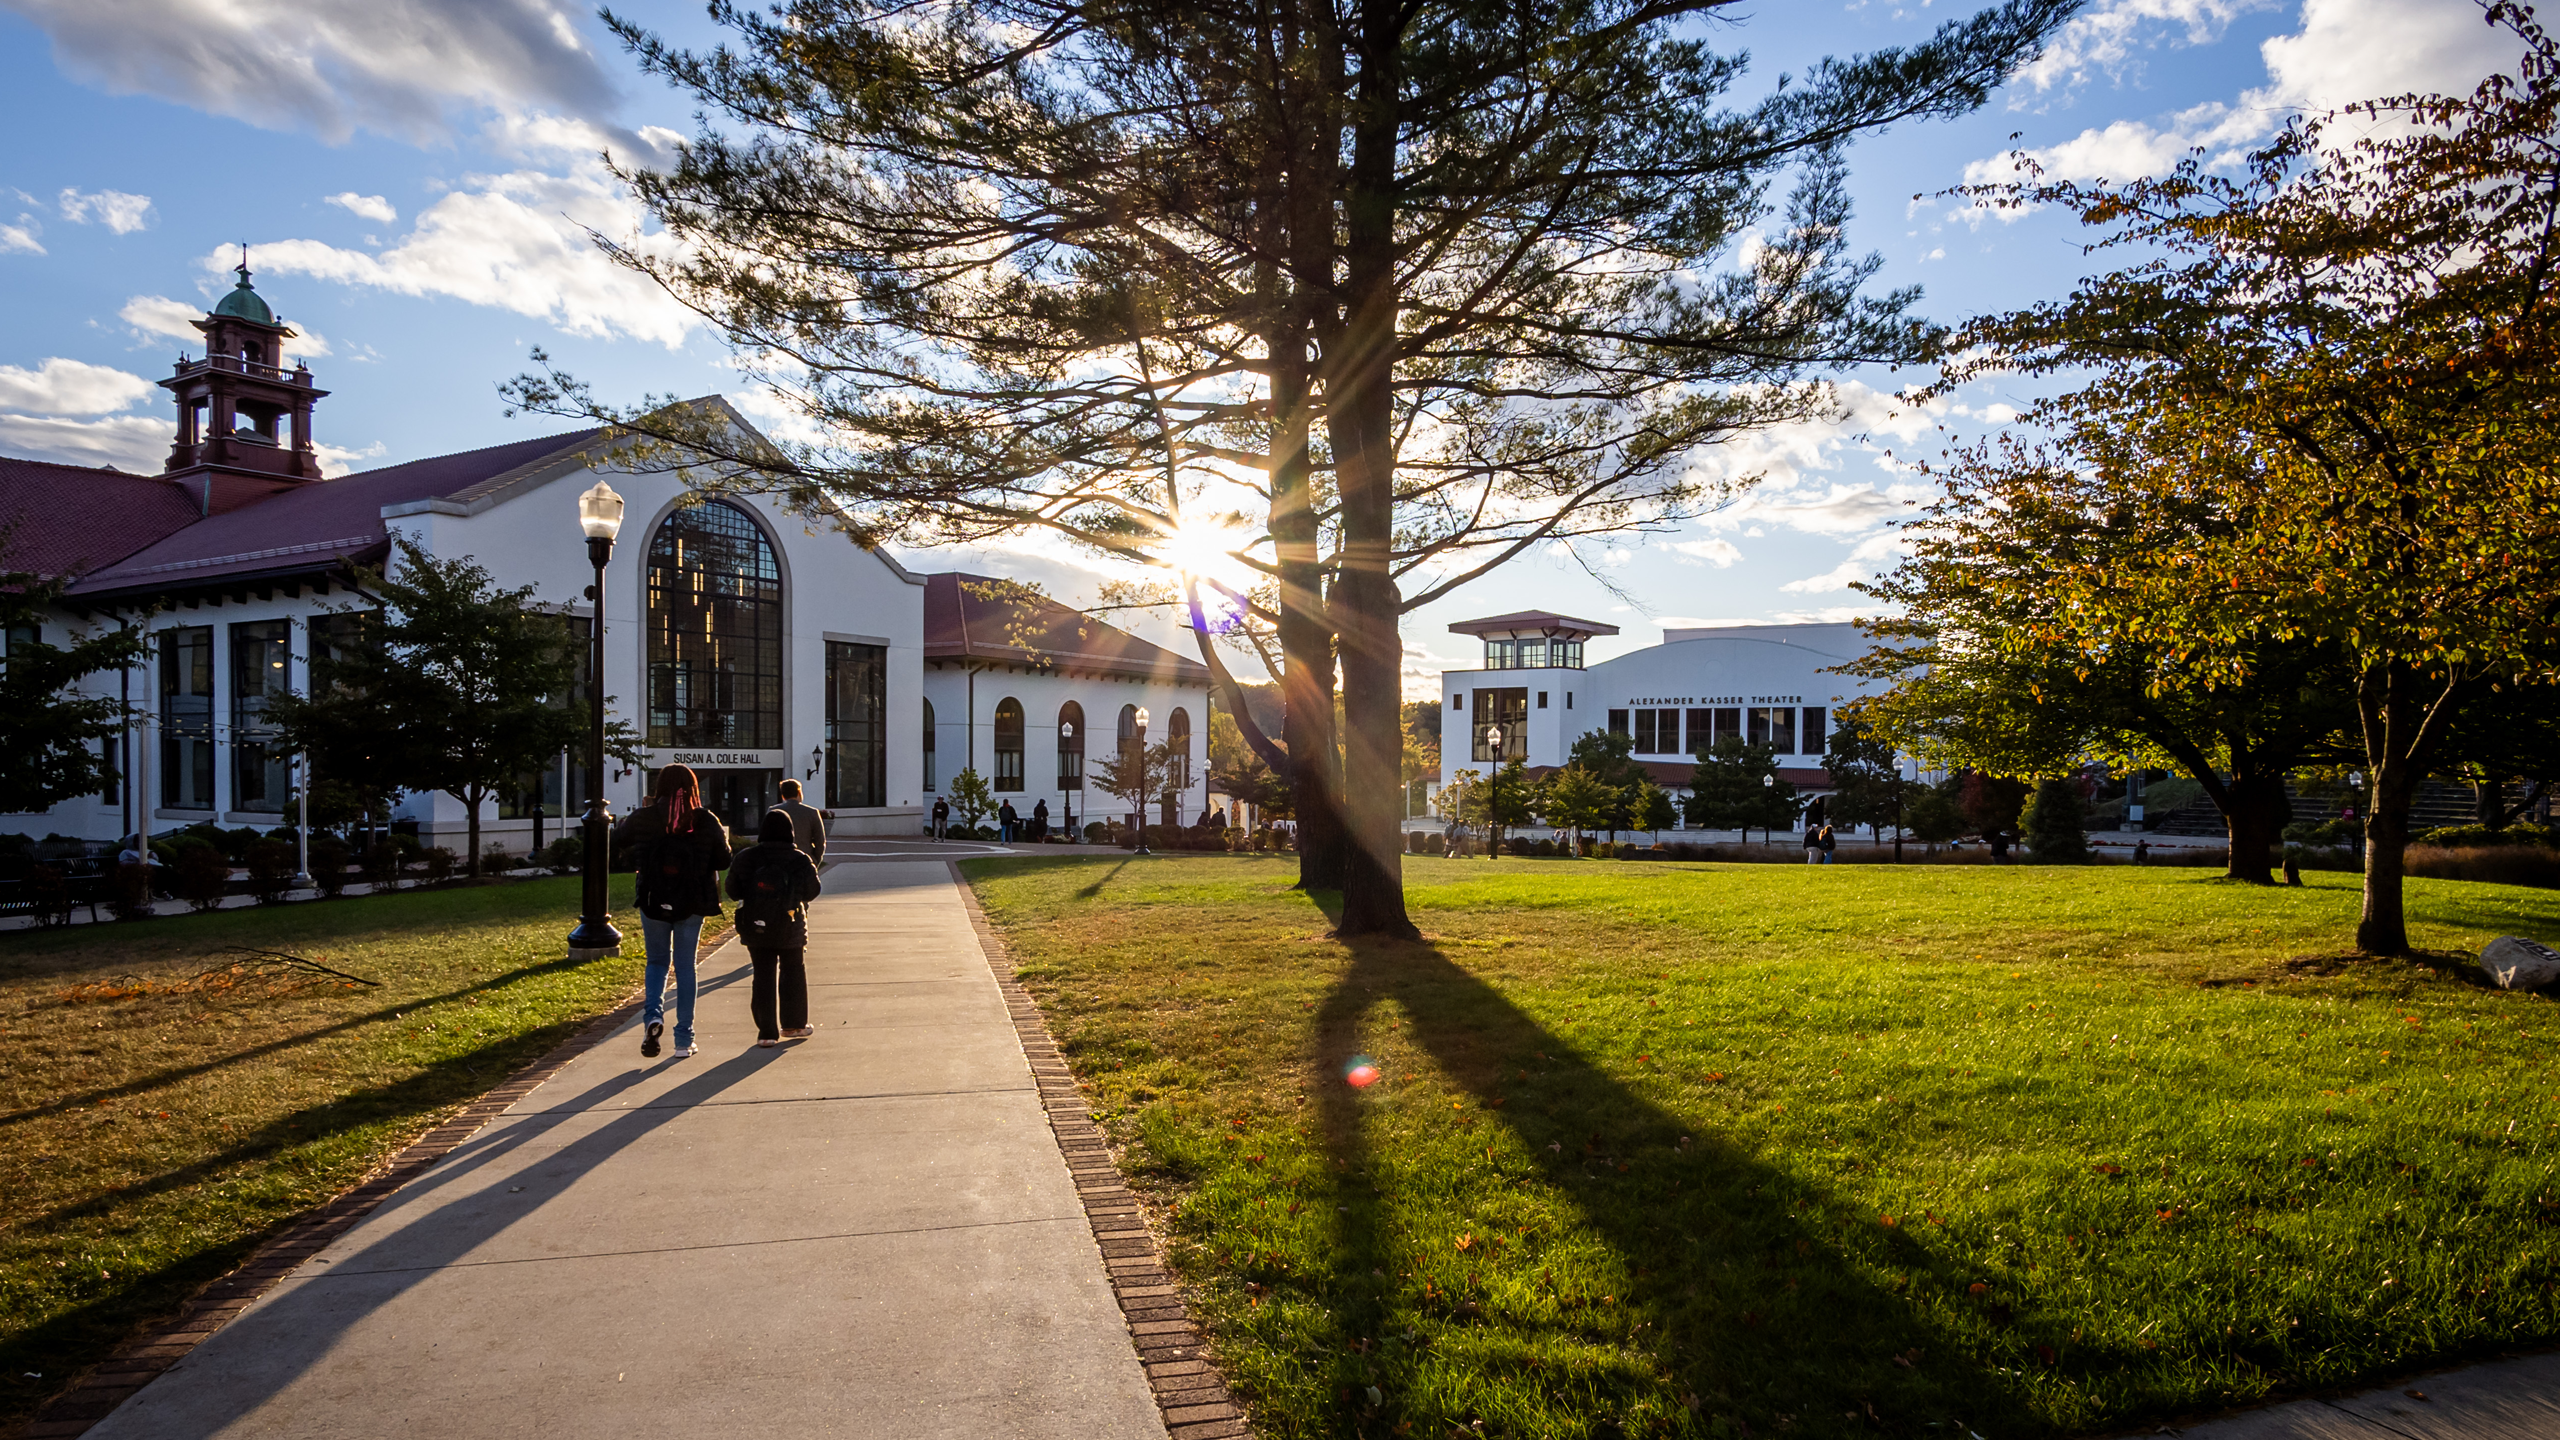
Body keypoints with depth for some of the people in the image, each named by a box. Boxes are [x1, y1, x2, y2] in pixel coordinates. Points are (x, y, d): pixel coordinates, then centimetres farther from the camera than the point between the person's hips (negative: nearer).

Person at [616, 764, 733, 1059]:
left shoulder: (643, 818, -7)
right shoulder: (706, 821, -9)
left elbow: (618, 838, 13)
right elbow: (723, 861, -2)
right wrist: (723, 837, 16)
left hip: (653, 902, 0)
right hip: (692, 904, 0)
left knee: (657, 961, 19)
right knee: (685, 967, 10)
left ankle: (653, 1016, -7)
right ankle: (684, 1039, 12)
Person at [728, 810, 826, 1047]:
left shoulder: (746, 857, -4)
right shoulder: (800, 859, -8)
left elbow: (733, 891, 0)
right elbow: (811, 892, -2)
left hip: (755, 927, 1)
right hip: (790, 927, -1)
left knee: (763, 976, 5)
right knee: (793, 972, 16)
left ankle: (767, 1032, 1)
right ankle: (793, 1023, 24)